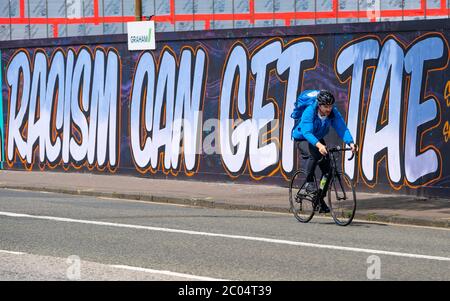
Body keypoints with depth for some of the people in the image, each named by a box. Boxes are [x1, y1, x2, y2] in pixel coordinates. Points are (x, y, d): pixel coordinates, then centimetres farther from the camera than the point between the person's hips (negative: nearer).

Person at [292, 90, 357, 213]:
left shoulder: (333, 112, -20)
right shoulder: (309, 112, -33)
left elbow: (342, 128, -28)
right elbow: (307, 132, -44)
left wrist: (351, 143, -46)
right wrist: (318, 145, -61)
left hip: (319, 140, 5)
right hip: (303, 139, -5)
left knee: (327, 168, -7)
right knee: (313, 155, -37)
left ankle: (321, 201, 8)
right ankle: (308, 182, -17)